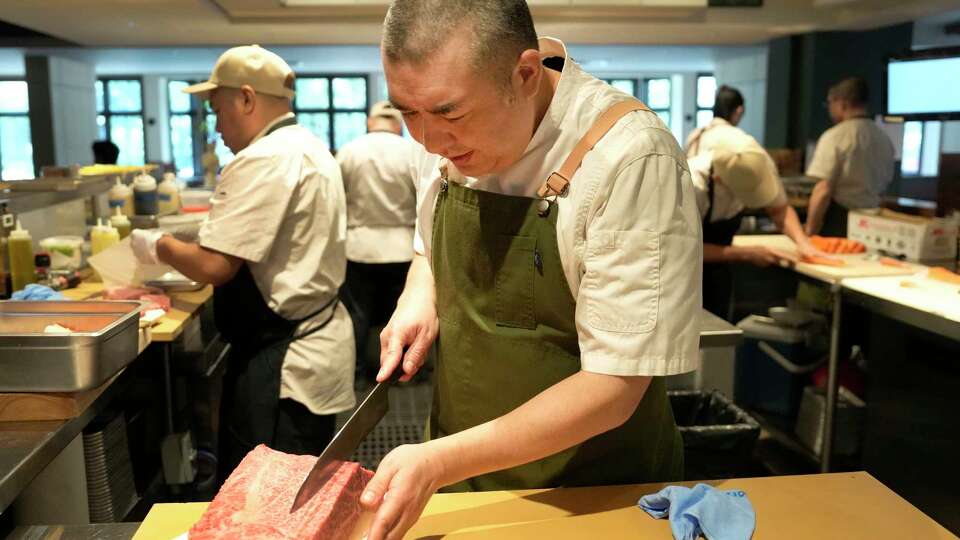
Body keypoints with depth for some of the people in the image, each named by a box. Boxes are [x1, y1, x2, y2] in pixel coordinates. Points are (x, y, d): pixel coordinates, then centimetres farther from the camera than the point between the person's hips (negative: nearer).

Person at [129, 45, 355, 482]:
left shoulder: (264, 161, -19)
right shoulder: (308, 148, 13)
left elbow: (215, 265, -22)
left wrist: (158, 247, -3)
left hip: (284, 361, -10)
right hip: (318, 342, 10)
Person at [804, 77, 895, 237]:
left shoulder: (834, 137, -13)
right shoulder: (884, 138, 8)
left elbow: (823, 191, -18)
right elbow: (884, 185, 18)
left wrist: (810, 230, -12)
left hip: (839, 220, -6)